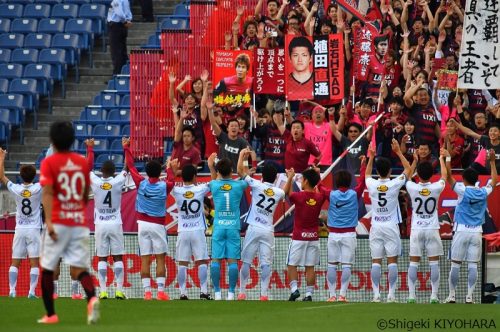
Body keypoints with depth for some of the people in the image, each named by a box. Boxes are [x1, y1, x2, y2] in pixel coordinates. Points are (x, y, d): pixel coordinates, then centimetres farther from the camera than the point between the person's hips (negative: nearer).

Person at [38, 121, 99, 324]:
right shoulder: (82, 162, 9)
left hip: (58, 222, -3)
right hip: (80, 222, 3)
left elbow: (47, 193, -16)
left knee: (47, 269, 12)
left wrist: (48, 221, -24)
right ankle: (92, 298, -30)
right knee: (79, 268, 0)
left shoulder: (49, 163, -4)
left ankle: (50, 314, 15)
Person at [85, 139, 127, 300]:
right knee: (118, 258, 2)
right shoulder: (118, 182, -7)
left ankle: (103, 291, -3)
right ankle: (119, 290, -4)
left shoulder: (96, 182, -6)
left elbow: (88, 166, 10)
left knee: (102, 259, 3)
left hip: (100, 225, 1)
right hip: (115, 224, -1)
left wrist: (90, 149, 21)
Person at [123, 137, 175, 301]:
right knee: (160, 258, 1)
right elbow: (171, 180, 17)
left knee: (145, 259, 1)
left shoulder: (141, 183, -6)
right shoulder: (164, 186, -7)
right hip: (158, 225, -1)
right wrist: (169, 167, 35)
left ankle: (147, 291, -3)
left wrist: (126, 148, 18)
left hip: (143, 224, 1)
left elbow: (130, 166, 6)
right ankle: (161, 291, -6)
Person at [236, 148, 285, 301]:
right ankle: (264, 293, -9)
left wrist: (242, 156, 17)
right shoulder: (279, 193, 4)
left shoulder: (257, 185, -4)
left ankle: (242, 292, 5)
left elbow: (240, 171, 2)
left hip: (253, 229, -1)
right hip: (268, 231, 1)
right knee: (266, 263, -1)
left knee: (246, 261, 5)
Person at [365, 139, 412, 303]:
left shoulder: (372, 184, -3)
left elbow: (367, 174, 23)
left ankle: (376, 294, -5)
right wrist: (398, 152, 11)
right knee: (392, 260, -1)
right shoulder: (395, 184, -9)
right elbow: (408, 169, 7)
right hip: (391, 226, -2)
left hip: (376, 227, 2)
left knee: (376, 261, 1)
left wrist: (371, 157, 27)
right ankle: (391, 294, -6)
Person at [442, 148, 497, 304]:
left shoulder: (463, 190, -8)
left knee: (455, 264, 3)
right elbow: (494, 180, 20)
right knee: (472, 266, 1)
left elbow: (448, 177, -5)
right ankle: (469, 296, -2)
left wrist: (447, 158, 1)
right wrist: (492, 161, 26)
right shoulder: (483, 193, 2)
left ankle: (452, 295, 3)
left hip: (461, 231, -3)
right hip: (476, 232, 3)